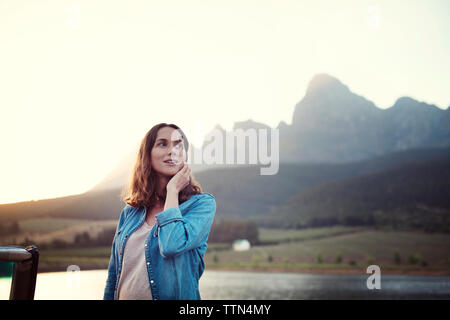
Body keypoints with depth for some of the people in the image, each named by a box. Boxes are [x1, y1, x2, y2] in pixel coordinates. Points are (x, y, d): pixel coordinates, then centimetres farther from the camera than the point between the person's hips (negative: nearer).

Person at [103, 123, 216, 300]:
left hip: (175, 296, -4)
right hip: (125, 295, 4)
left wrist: (172, 189, -15)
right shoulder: (129, 212, 4)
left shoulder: (202, 203, -8)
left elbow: (172, 245, -26)